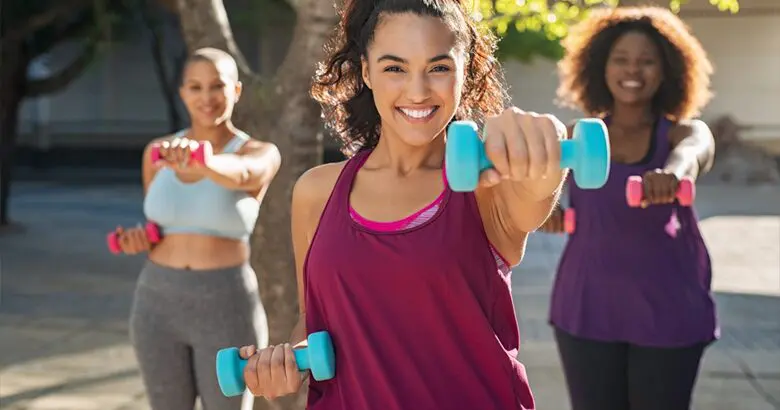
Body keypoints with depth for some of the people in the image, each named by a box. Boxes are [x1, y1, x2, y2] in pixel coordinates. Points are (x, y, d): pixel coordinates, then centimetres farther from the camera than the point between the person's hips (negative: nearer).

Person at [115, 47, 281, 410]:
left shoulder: (262, 154, -7)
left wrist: (200, 161, -53)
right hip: (159, 304, 4)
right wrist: (139, 240, -6)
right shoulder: (158, 151, 6)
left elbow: (239, 174, -32)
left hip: (226, 310, -4)